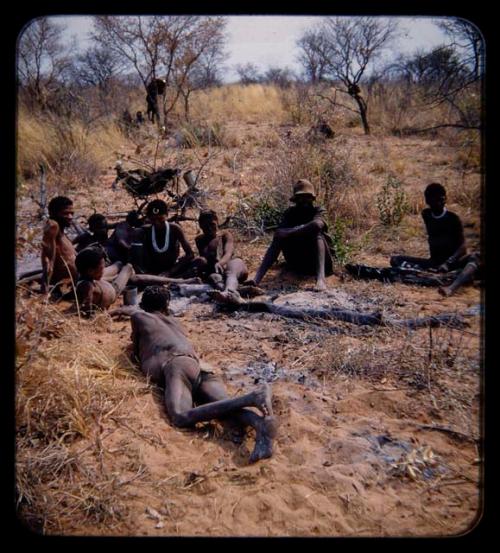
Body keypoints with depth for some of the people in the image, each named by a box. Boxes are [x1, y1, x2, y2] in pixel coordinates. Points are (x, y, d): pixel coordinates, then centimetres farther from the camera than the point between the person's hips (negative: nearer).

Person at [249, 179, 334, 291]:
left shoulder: (318, 211, -3)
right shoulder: (290, 213, 5)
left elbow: (317, 224, -30)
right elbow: (280, 232, -14)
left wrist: (289, 232, -29)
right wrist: (301, 230, -30)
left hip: (318, 261, -2)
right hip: (296, 262, 3)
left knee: (316, 231, -27)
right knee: (279, 236, -18)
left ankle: (320, 278, -49)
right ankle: (256, 279, -35)